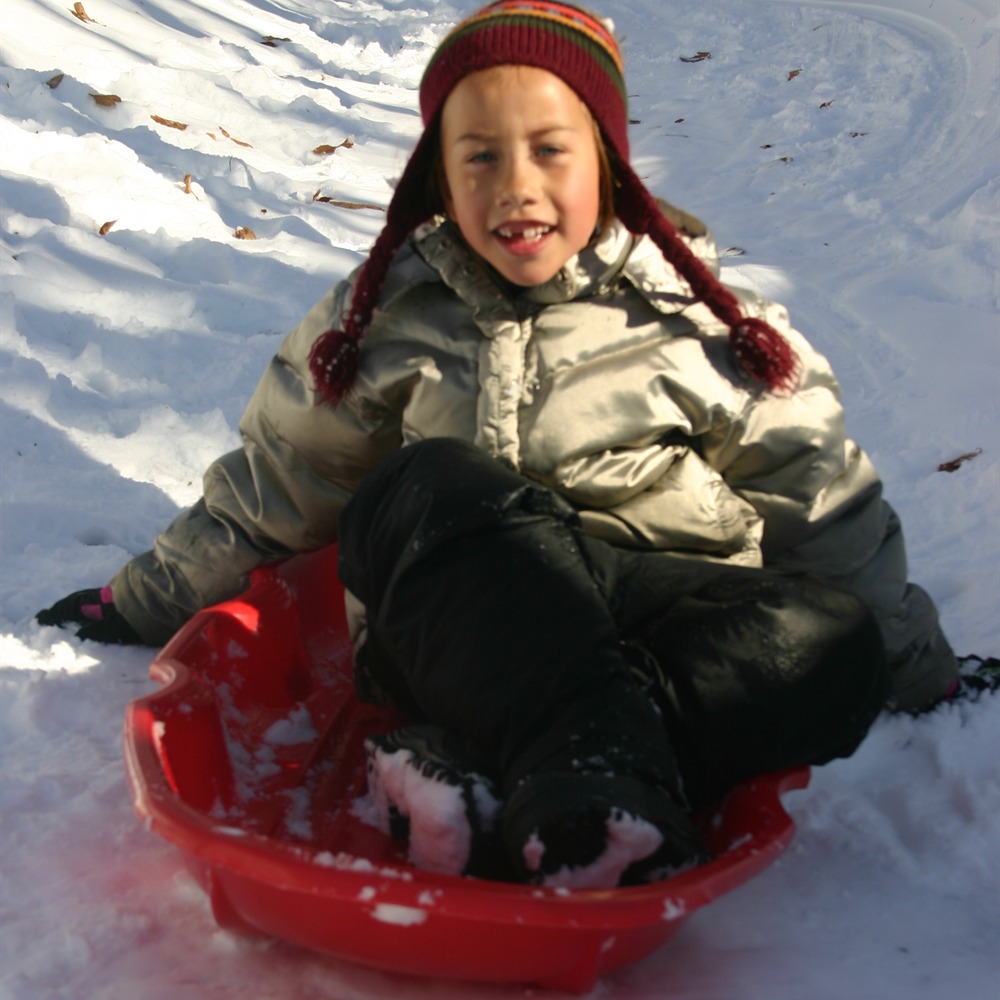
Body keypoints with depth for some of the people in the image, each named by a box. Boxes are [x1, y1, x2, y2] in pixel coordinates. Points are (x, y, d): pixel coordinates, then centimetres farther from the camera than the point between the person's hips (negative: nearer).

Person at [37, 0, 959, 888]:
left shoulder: (698, 311, 9)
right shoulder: (388, 316, 12)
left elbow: (823, 500, 13)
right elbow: (274, 486, 22)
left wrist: (920, 666, 13)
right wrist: (145, 602, 25)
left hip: (666, 619, 1)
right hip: (452, 638, 0)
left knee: (832, 640, -30)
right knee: (429, 487, -32)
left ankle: (496, 788, -40)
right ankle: (587, 759, -47)